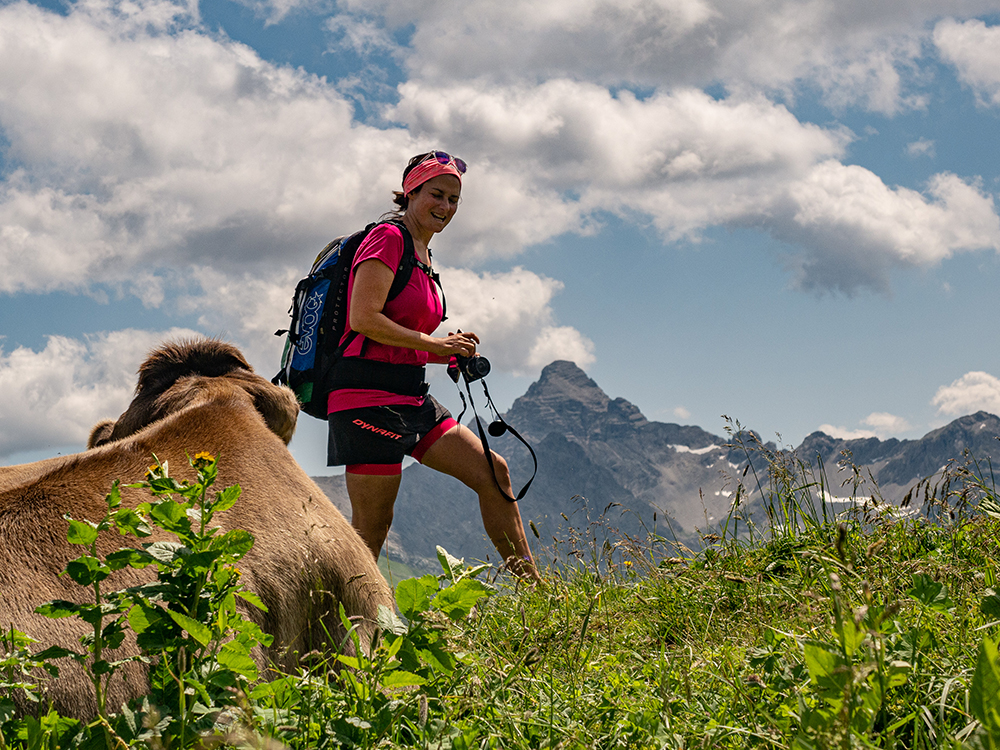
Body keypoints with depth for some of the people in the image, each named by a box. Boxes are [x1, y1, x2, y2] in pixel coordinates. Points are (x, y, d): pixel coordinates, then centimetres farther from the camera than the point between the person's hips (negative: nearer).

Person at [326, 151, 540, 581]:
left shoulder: (422, 255, 20)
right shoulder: (388, 238, -8)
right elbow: (363, 319, -19)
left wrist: (453, 354, 8)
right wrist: (434, 344, -14)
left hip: (410, 398, 9)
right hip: (369, 394, -9)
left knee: (493, 473, 5)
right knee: (371, 530, -6)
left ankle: (533, 590, 11)